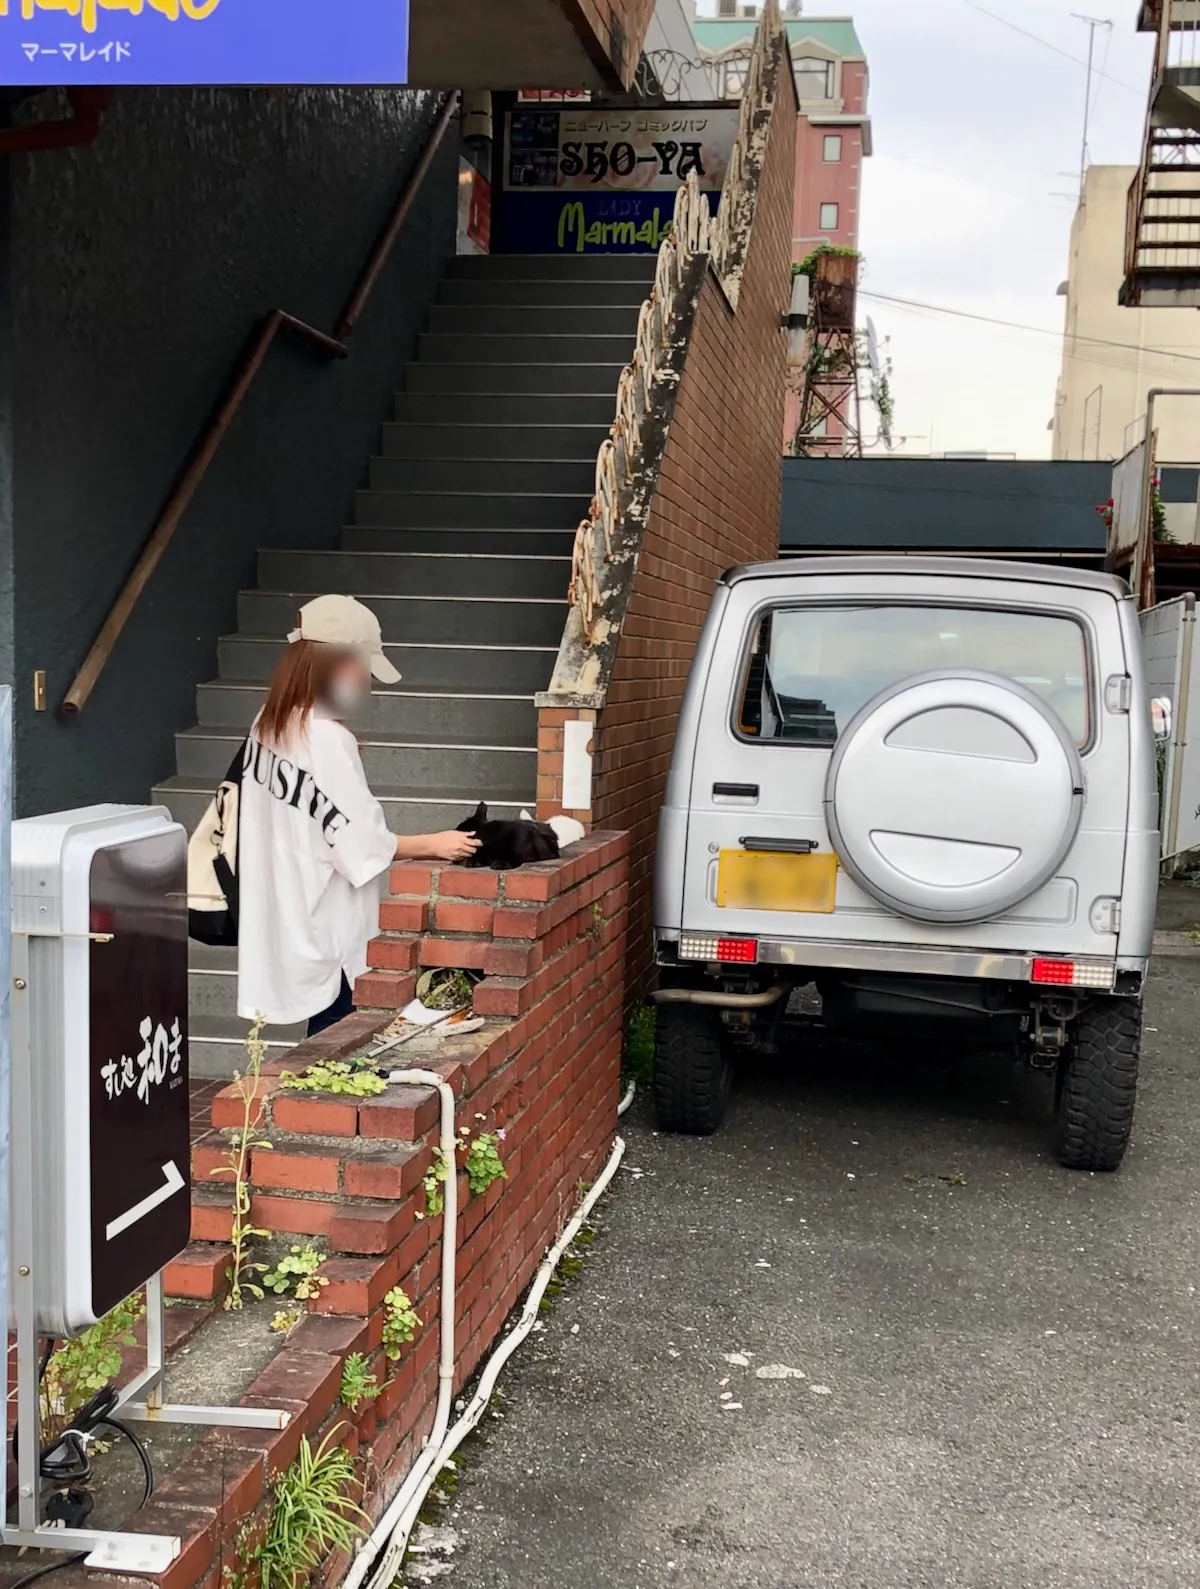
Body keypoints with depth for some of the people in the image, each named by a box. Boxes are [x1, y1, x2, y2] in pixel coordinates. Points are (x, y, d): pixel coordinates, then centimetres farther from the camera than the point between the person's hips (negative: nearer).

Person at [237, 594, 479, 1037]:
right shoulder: (325, 738, -20)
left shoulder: (270, 723, 7)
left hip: (290, 923, 9)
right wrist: (432, 844, -7)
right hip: (326, 933, -9)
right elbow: (361, 844, -18)